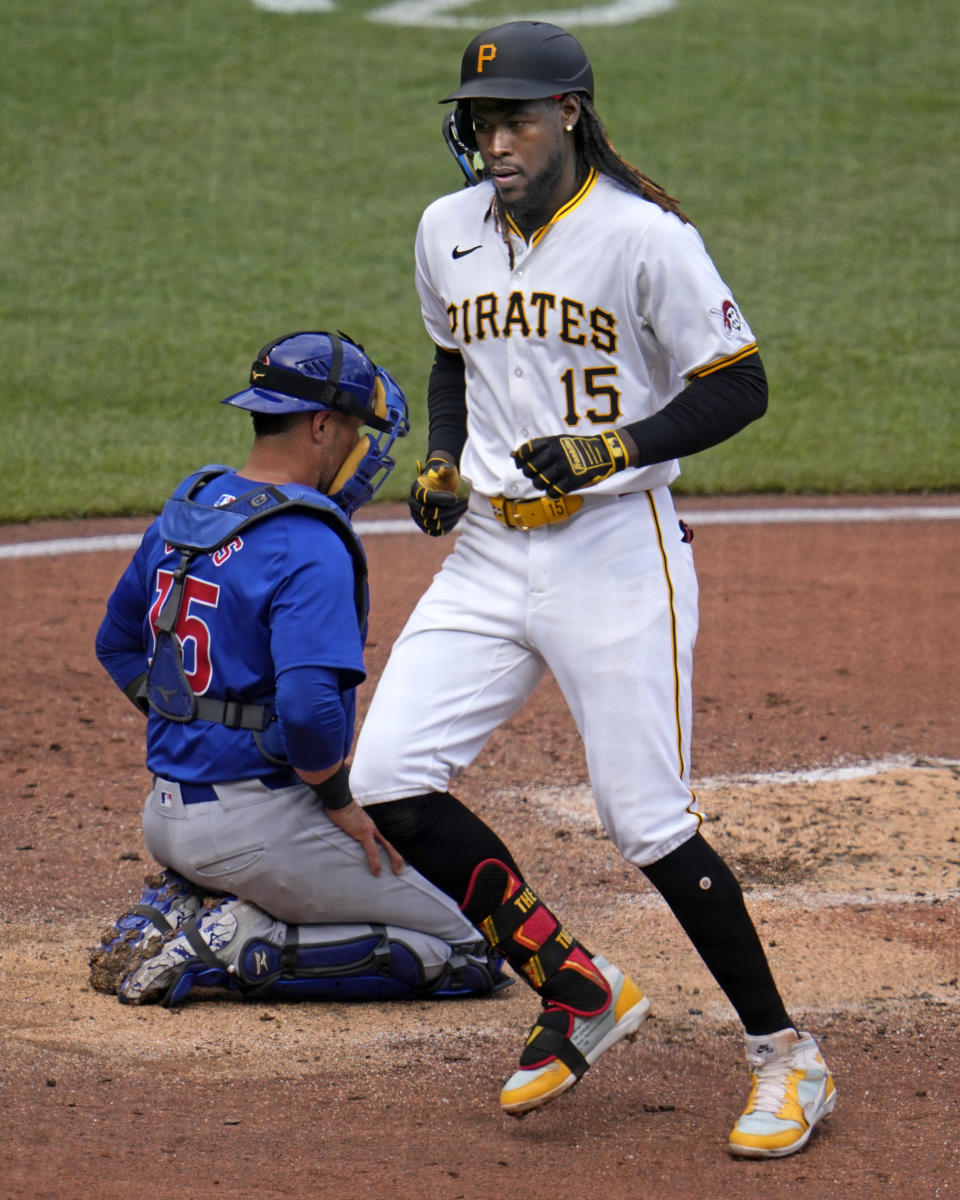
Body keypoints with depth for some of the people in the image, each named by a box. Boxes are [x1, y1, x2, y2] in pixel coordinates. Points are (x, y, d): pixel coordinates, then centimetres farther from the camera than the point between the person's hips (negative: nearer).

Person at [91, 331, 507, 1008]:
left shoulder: (183, 513, 9)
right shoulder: (309, 547, -19)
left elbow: (118, 644, 22)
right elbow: (308, 707, -30)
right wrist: (338, 800, -13)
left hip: (166, 817, 9)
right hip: (259, 821, -9)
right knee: (473, 948, -1)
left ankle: (180, 913, 9)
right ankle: (240, 946, -11)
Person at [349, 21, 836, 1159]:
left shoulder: (644, 236, -12)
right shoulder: (448, 230, 7)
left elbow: (738, 386, -10)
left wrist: (609, 449, -22)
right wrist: (441, 459, 5)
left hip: (616, 552, -6)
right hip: (488, 548, 6)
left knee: (649, 820, -8)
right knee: (387, 777, -6)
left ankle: (784, 1054, 10)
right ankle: (579, 994, 9)